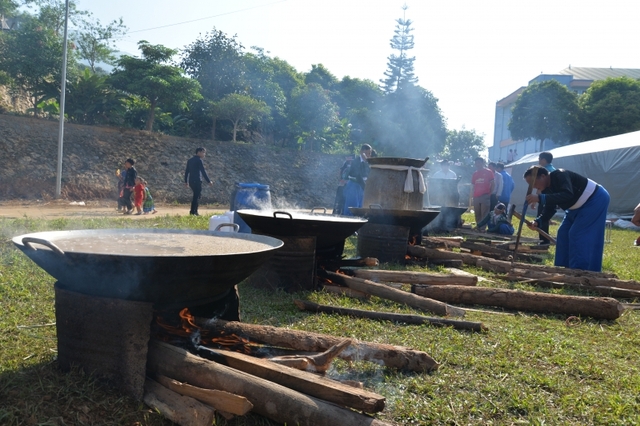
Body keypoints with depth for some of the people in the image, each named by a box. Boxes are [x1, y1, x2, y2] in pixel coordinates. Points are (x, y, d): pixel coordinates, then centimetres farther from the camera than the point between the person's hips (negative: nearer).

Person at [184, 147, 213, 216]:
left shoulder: (190, 160, 15)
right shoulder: (199, 160, -10)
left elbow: (186, 171, 18)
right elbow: (203, 172, -15)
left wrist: (186, 181, 25)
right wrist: (209, 181, -15)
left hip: (191, 181, 9)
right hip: (197, 181, -9)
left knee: (196, 195, 17)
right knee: (197, 196, -4)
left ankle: (194, 211, 18)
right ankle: (193, 212, -5)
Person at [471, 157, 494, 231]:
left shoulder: (488, 172, 1)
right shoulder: (475, 173, 15)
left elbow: (492, 184, 1)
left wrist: (490, 193, -5)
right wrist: (473, 195, 10)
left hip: (485, 196, -5)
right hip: (476, 197, 5)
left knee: (484, 214, -9)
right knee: (477, 214, 11)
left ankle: (482, 228, -10)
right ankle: (478, 227, 20)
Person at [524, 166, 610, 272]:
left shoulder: (559, 175, -29)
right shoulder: (547, 189, -2)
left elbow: (567, 195, -45)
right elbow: (549, 209, 1)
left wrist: (540, 198, -49)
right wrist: (537, 222, -17)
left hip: (596, 199, -10)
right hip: (580, 205, 10)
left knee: (577, 234, -16)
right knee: (564, 233, 5)